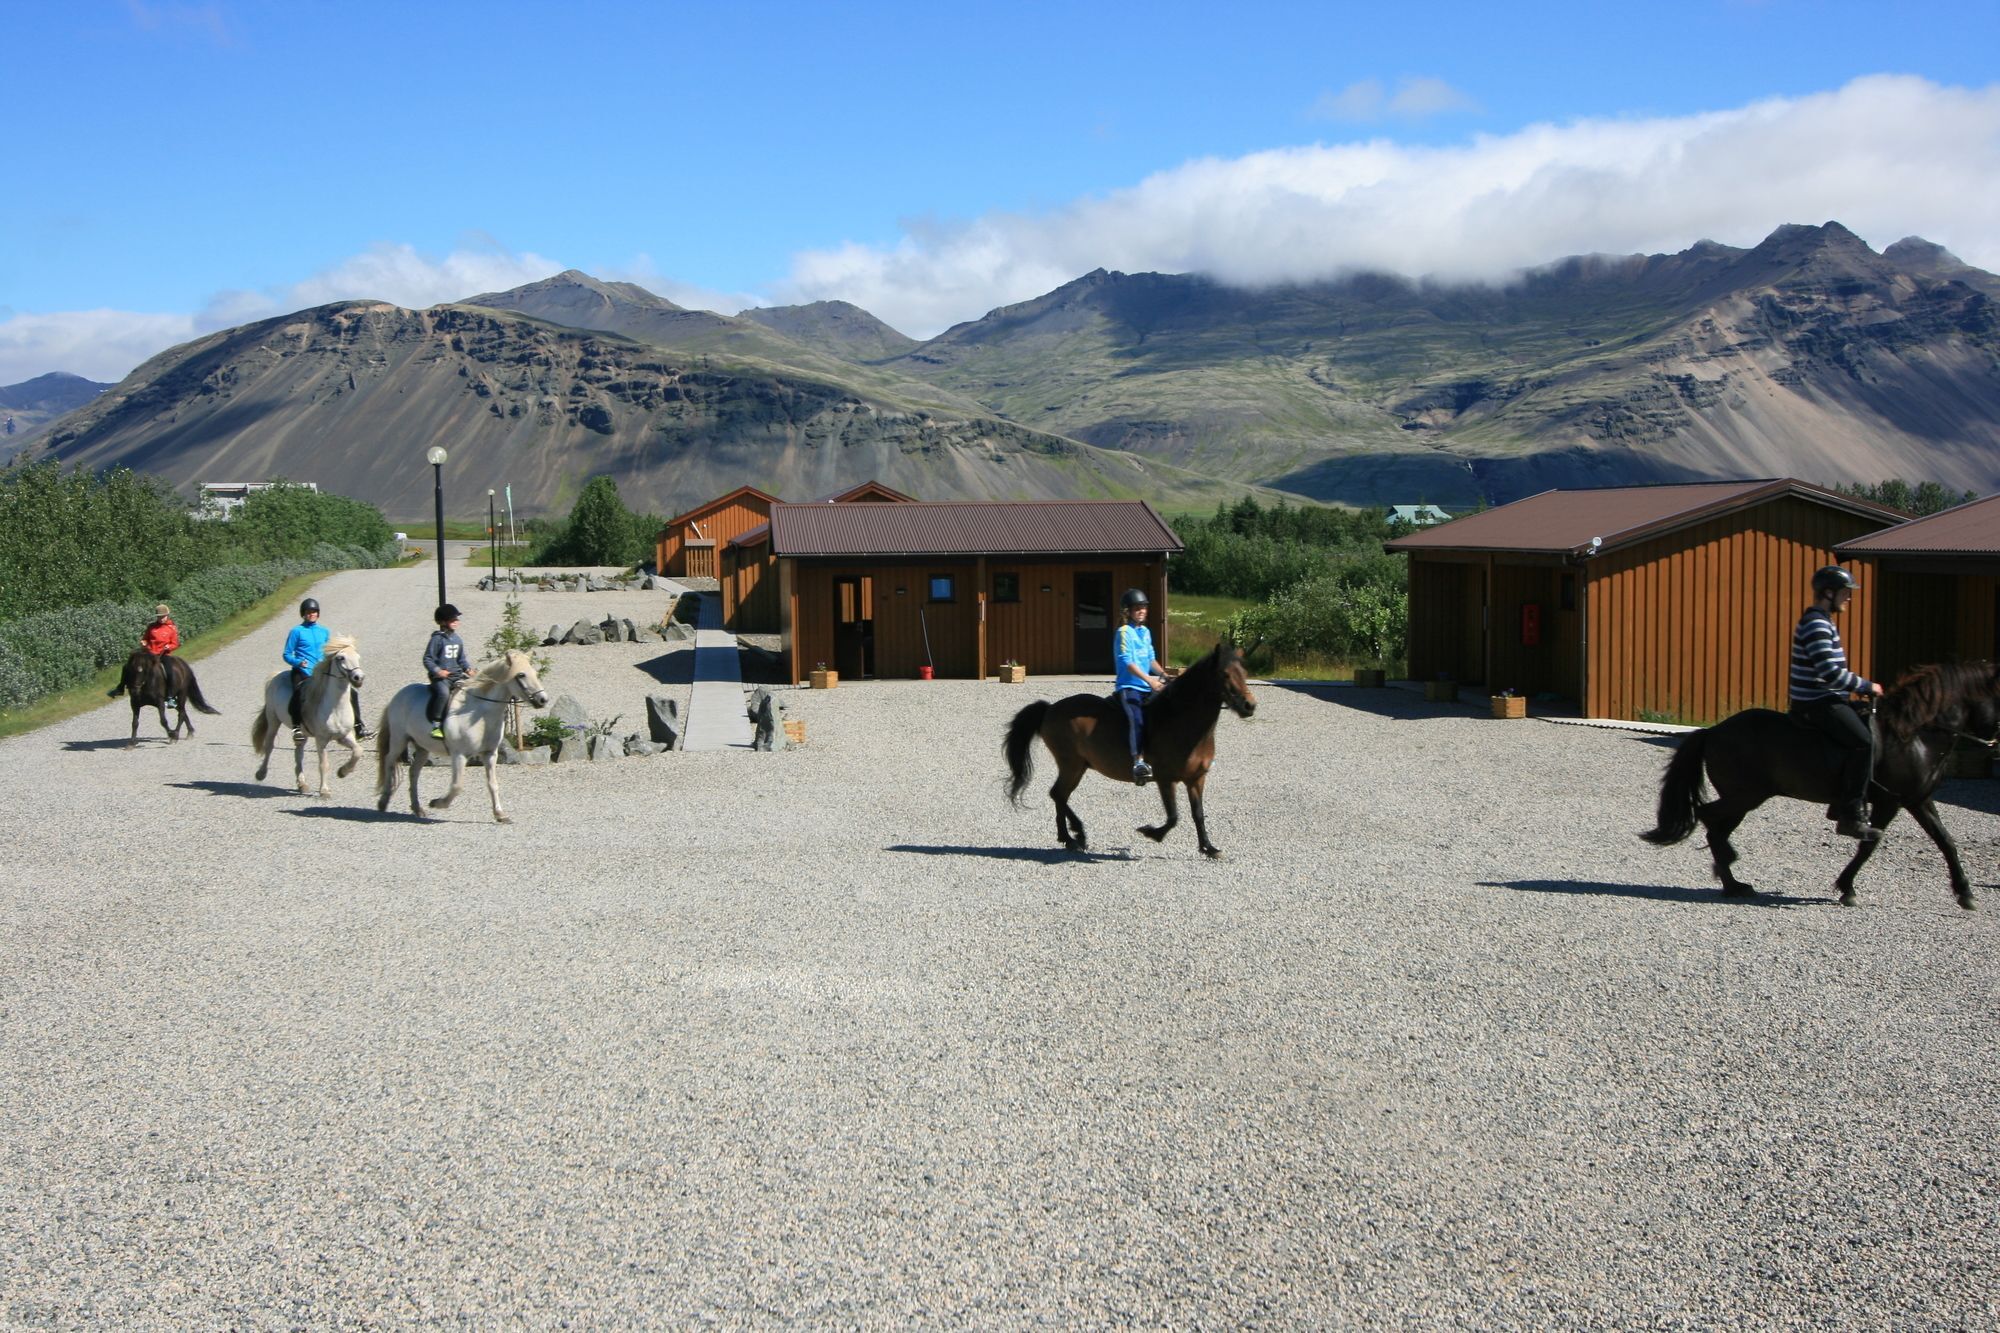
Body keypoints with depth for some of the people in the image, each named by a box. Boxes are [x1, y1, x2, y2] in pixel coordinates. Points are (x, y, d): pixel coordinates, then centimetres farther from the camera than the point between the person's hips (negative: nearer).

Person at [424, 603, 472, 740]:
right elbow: (427, 659, -5)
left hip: (456, 675, 7)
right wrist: (437, 671, -19)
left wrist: (467, 668, 4)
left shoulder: (458, 640, 15)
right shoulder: (437, 639, -5)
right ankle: (436, 724, -29)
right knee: (443, 692, -34)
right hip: (440, 676, -7)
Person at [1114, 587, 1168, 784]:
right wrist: (1148, 679, -23)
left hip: (1147, 688, 8)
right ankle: (1138, 761, -34)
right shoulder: (1125, 632, -7)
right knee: (1136, 719, -27)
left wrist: (1164, 675, 12)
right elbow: (1127, 662, -16)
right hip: (1128, 687, -8)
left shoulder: (1146, 632, 17)